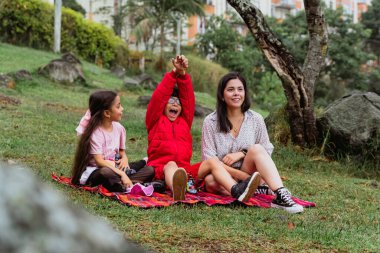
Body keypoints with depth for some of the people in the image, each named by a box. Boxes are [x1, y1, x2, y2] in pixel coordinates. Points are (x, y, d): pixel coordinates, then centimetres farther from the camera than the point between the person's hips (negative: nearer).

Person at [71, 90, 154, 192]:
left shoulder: (119, 128, 4)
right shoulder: (96, 133, -17)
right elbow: (99, 161, -22)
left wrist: (124, 159, -10)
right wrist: (121, 173, -29)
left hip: (115, 167, 8)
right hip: (94, 171, -7)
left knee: (149, 170, -7)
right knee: (107, 173, -43)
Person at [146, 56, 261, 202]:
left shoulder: (185, 120, 24)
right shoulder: (155, 120, 14)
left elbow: (188, 98, 12)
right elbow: (159, 97, 0)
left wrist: (183, 74, -3)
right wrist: (175, 73, -4)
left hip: (185, 170, 5)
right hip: (160, 170, -4)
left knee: (212, 162, -19)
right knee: (171, 165, -37)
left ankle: (236, 190, -47)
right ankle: (177, 191, -76)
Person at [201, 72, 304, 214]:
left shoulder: (256, 119, 2)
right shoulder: (211, 122, -3)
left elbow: (267, 151, 4)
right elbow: (209, 158, -9)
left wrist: (241, 154, -13)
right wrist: (243, 176, -18)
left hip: (250, 174, 1)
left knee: (256, 149, -28)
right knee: (210, 180, -35)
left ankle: (280, 195, -43)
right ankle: (259, 190, -31)